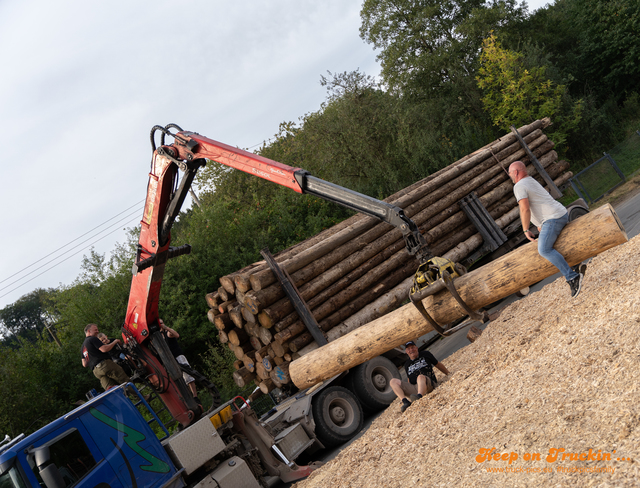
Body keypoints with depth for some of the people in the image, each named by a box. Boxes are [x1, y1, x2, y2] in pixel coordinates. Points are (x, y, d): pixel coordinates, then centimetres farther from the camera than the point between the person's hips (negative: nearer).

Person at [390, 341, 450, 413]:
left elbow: (438, 365, 23)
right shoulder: (407, 364, 21)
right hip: (414, 389, 5)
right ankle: (406, 402, -32)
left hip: (429, 384, -4)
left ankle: (419, 396, -69)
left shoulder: (425, 354, 14)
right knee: (393, 381, -11)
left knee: (421, 377, -39)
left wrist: (449, 374, 26)